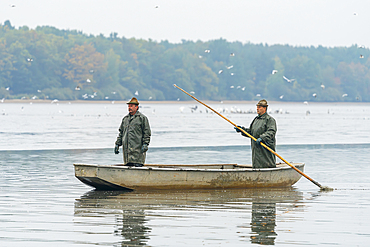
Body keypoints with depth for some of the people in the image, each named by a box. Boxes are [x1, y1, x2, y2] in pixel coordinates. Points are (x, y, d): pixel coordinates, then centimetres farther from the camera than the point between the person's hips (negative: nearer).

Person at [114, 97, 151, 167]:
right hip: (126, 148, 6)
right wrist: (117, 144, 16)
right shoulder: (125, 118, 19)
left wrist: (145, 144, -14)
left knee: (137, 165, -12)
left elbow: (147, 132, -4)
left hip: (137, 148, -6)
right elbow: (121, 132, 23)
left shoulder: (142, 118, 0)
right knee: (128, 166, 6)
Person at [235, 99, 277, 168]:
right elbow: (250, 131, 22)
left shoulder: (270, 119, -6)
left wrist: (262, 138, -31)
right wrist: (242, 129, 5)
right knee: (256, 166, 8)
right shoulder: (256, 119, 20)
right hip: (256, 149, 8)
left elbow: (271, 132, -18)